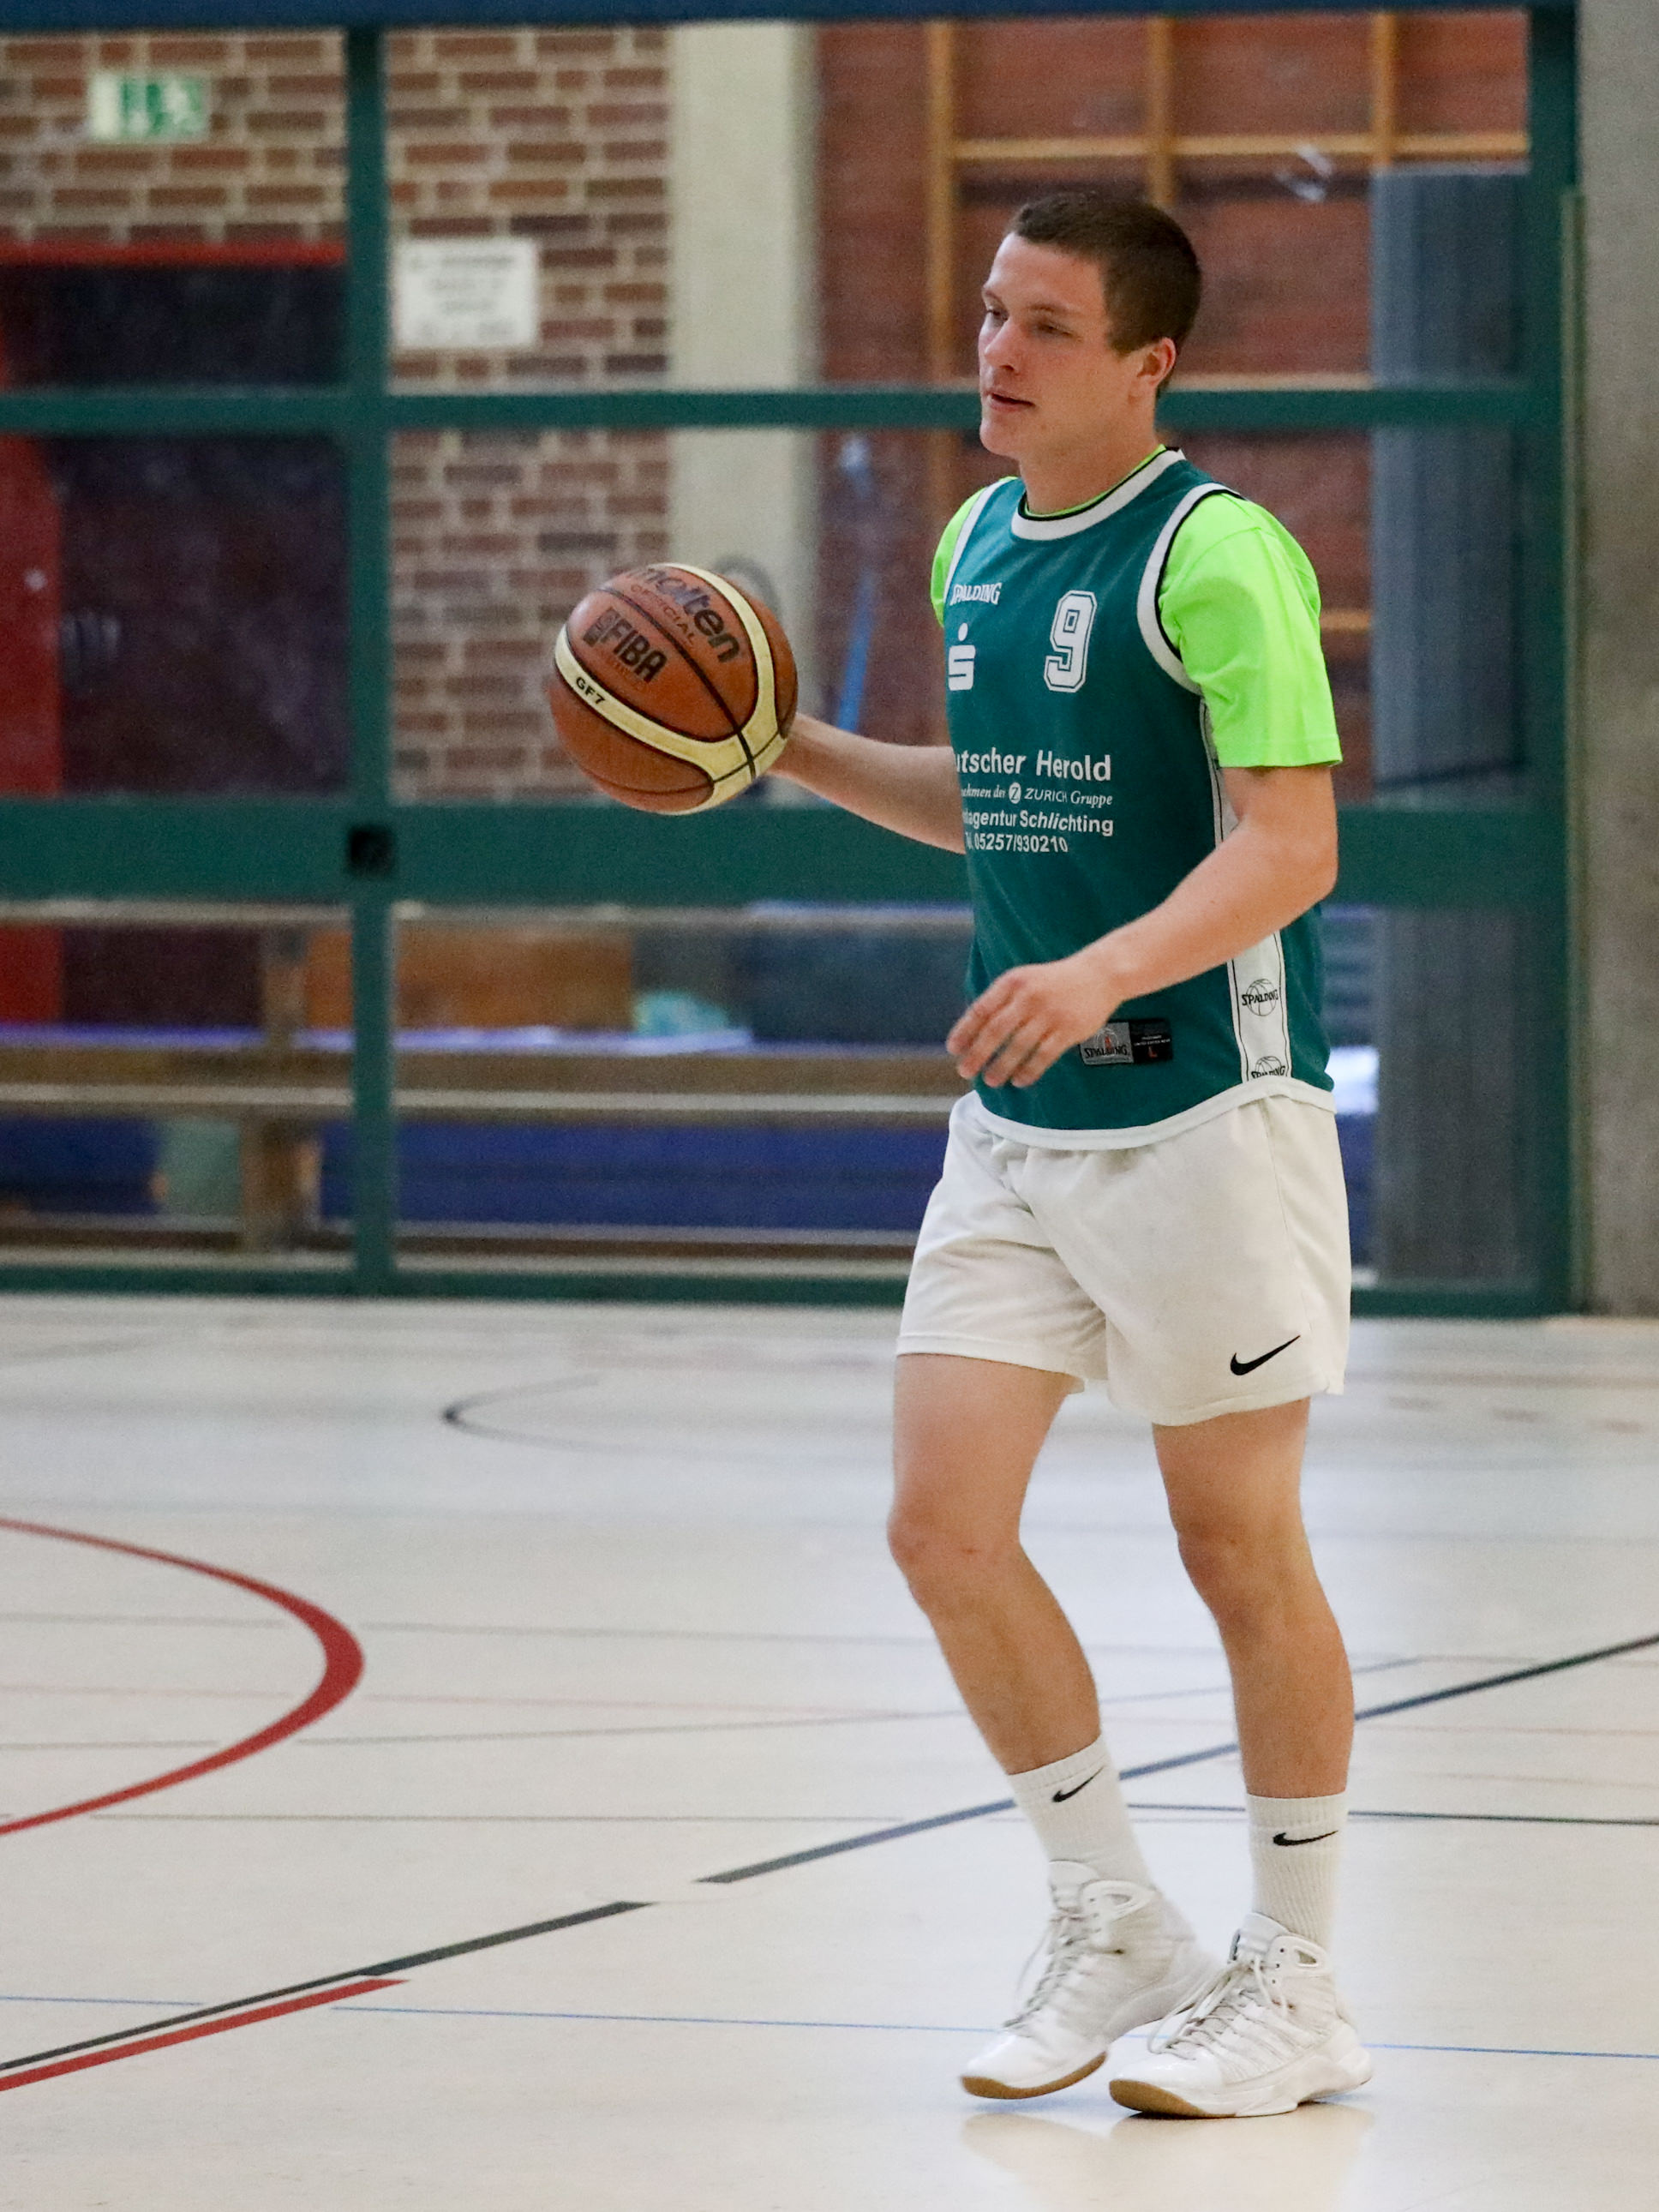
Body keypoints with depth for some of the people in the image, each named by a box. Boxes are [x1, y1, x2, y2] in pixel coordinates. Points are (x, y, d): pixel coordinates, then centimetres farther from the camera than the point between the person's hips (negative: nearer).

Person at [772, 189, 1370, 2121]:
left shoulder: (1216, 551, -13)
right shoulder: (975, 547, 11)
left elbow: (1288, 843, -20)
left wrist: (1101, 972, -34)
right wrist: (798, 754, 14)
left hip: (1205, 1110, -7)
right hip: (1018, 1127, 7)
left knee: (1239, 1545, 2)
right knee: (942, 1522, -1)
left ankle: (1293, 1983, 14)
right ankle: (1114, 1934, 14)